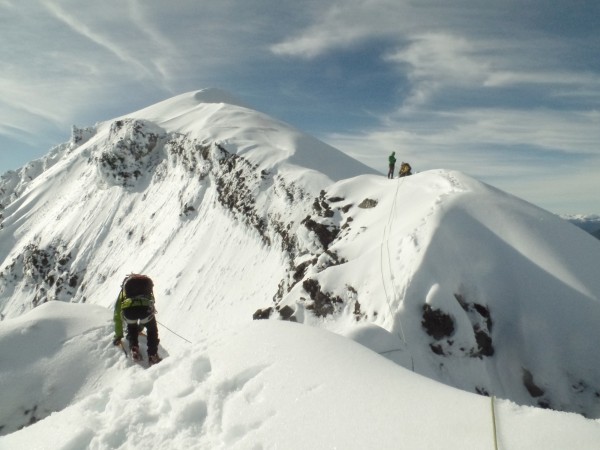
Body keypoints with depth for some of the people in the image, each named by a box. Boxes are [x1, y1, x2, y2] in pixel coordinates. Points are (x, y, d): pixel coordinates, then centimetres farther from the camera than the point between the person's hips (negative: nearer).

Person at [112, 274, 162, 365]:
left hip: (128, 309, 0)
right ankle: (153, 355, 21)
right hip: (146, 308, 0)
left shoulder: (123, 292, 38)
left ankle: (134, 349, 21)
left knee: (131, 327, 35)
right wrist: (141, 325, 70)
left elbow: (117, 317, 43)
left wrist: (118, 335, 54)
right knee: (152, 329, 29)